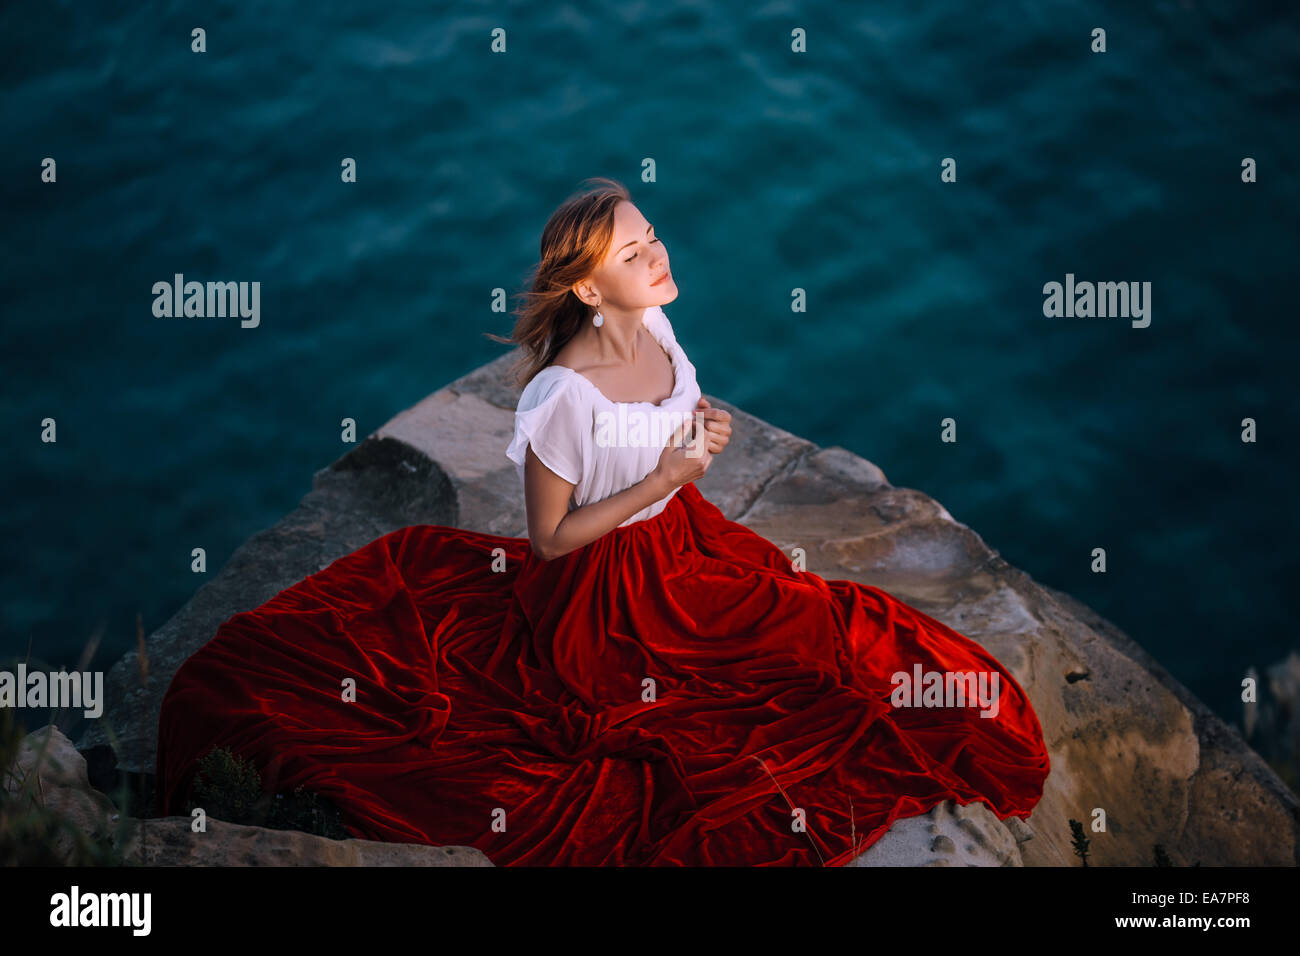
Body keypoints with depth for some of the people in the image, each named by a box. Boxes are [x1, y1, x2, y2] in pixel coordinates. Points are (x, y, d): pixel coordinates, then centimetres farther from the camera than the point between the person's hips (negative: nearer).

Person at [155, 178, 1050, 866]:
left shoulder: (656, 327, -9)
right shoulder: (565, 394, -31)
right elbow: (549, 540, -20)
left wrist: (705, 425, -8)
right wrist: (663, 482, -25)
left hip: (688, 545, 8)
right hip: (603, 591, -8)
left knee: (846, 641, 7)